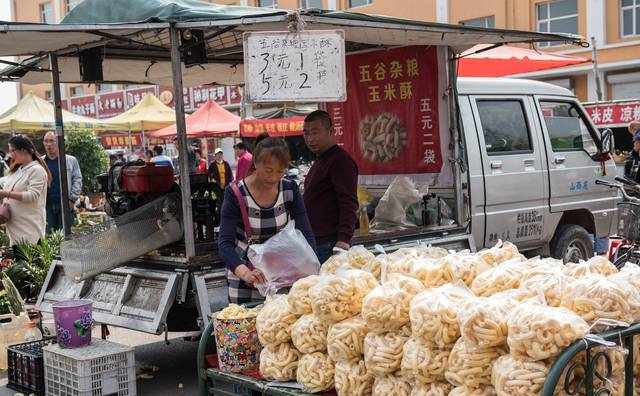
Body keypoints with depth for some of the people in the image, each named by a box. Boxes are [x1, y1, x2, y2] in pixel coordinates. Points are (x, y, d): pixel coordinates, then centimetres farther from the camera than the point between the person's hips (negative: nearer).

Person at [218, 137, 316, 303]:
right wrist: (244, 273, -40)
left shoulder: (290, 189, -6)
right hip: (244, 269, -3)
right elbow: (225, 242, -23)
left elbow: (306, 233, -8)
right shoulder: (236, 193, -16)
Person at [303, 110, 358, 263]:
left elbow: (349, 204, -19)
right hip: (314, 242, 9)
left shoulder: (341, 161, -11)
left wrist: (344, 239, -27)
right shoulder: (319, 160, 21)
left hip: (329, 244, -9)